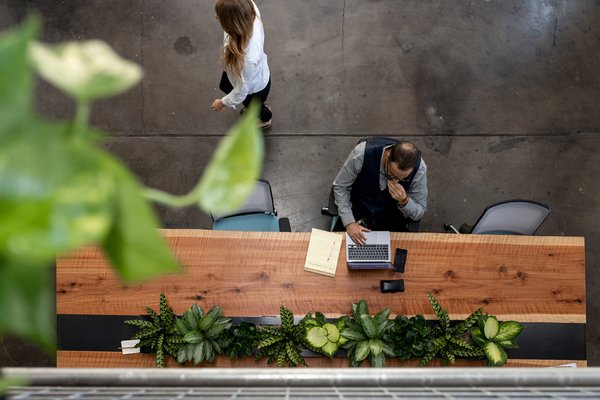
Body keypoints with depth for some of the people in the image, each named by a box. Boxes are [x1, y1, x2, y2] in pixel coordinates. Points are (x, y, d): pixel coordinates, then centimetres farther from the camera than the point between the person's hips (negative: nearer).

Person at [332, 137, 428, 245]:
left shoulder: (419, 169, -26)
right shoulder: (362, 153, -30)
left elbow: (419, 213, -12)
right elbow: (340, 186, -13)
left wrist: (404, 201, -33)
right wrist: (349, 223, -22)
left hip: (393, 222, 1)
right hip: (357, 215, -1)